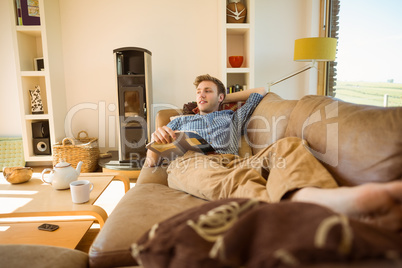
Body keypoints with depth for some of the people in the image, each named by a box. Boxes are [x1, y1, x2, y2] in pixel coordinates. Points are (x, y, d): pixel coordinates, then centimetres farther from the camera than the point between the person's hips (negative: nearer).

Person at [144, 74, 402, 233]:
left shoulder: (232, 117, 39)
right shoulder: (180, 121, 37)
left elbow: (260, 92, 50)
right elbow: (151, 164, 27)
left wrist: (226, 98, 48)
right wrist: (155, 139, 2)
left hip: (231, 162, 2)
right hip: (189, 163, -2)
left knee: (287, 146, -29)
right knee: (239, 180, -40)